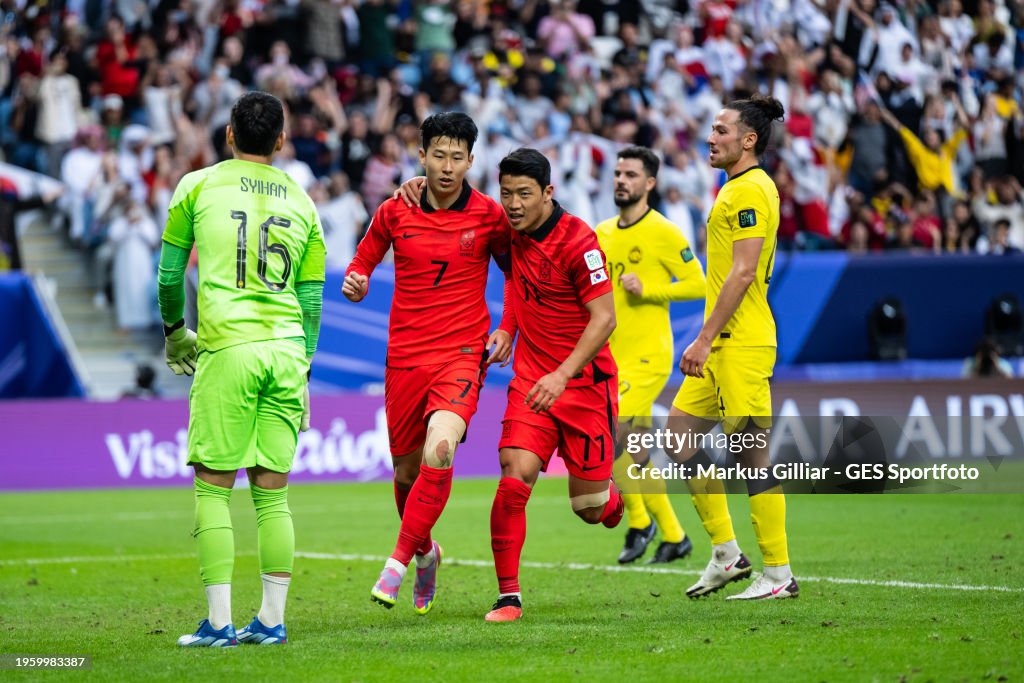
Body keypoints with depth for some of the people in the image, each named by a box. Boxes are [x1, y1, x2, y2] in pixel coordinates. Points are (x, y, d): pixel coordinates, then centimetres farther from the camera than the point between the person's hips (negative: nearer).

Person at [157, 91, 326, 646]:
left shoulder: (198, 185, 5)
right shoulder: (301, 202, 14)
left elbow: (169, 274, 9)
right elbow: (311, 299, 15)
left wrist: (174, 331, 26)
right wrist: (301, 373, 22)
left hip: (228, 349, -4)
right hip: (287, 350, 4)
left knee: (213, 487, 1)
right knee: (271, 492, 8)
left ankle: (219, 622, -5)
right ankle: (271, 620, 7)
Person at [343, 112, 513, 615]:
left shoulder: (489, 215, -1)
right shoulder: (394, 213, 3)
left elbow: (516, 272, 14)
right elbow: (363, 261, 17)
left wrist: (507, 331, 2)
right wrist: (354, 282, -7)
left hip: (463, 353, -3)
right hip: (405, 357, 3)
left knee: (439, 448, -28)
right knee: (406, 469, 9)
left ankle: (397, 563, -21)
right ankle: (425, 553, 39)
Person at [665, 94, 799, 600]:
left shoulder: (750, 189, -12)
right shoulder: (737, 189, 19)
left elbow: (743, 273, -19)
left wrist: (704, 340, -19)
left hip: (742, 345, -10)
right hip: (722, 347, 10)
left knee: (752, 452, -8)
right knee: (680, 431, 9)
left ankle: (779, 573, -3)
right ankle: (726, 553, 13)